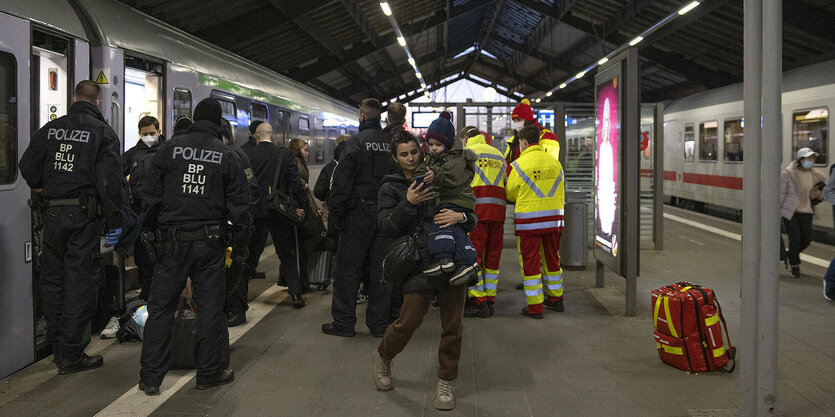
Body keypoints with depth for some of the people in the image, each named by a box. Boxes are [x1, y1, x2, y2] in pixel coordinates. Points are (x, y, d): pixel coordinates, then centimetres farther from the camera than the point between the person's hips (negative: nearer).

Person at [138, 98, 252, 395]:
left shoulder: (170, 148, 1)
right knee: (210, 309, 8)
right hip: (210, 244, 0)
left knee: (160, 307, 8)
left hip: (171, 244, 1)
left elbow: (149, 195, 1)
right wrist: (241, 244, 9)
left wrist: (149, 232, 11)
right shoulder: (227, 156, 0)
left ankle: (150, 377, 13)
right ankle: (209, 373, 18)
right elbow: (239, 205, 1)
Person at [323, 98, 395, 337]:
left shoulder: (357, 141, -7)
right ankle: (379, 323, 16)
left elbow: (342, 180, -11)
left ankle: (343, 322, 8)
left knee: (348, 268, 4)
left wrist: (335, 213, -5)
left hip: (360, 212, -5)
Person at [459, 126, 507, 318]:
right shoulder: (499, 155, 21)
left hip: (476, 210, -6)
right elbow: (506, 186, 17)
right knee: (493, 257, 10)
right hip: (498, 211, 6)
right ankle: (490, 300, 14)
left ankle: (478, 301, -6)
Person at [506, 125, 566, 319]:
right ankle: (555, 299, 30)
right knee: (551, 259, 18)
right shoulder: (555, 162, 6)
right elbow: (561, 195, 13)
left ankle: (535, 306, 5)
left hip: (528, 219, -5)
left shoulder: (519, 165, -9)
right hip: (553, 218, 5)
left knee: (530, 261, 3)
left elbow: (510, 194, 1)